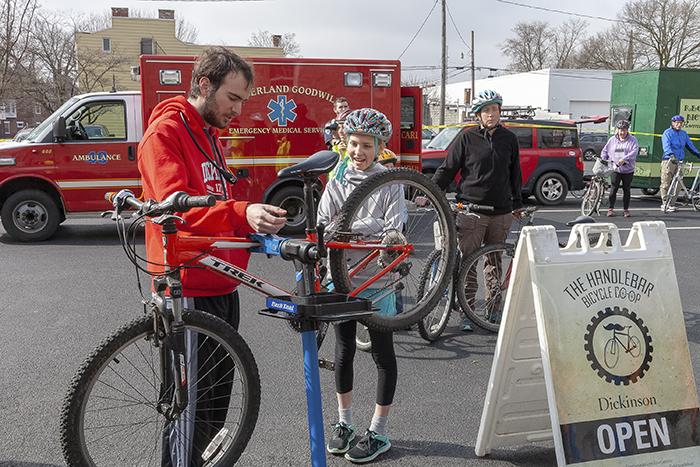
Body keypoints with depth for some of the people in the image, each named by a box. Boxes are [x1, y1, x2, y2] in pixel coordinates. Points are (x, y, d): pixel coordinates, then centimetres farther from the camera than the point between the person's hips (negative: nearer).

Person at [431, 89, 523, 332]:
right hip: (471, 210, -3)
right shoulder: (467, 137, -1)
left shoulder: (509, 138, 10)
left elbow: (515, 173, 20)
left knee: (494, 262, 12)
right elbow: (447, 169, 1)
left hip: (501, 212, 3)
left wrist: (517, 203, 25)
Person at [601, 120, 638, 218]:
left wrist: (624, 159, -26)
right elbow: (604, 151, 18)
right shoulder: (612, 140, 9)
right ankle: (611, 209, 2)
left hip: (628, 170, -1)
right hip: (616, 169, 1)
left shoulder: (632, 140, 2)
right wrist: (603, 160, 1)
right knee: (614, 189, -6)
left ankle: (626, 209, 15)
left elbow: (634, 152, -13)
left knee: (627, 190, 5)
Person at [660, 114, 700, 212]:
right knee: (666, 183, -4)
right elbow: (666, 146, -17)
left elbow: (690, 145, 20)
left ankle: (672, 204, 8)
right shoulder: (667, 133, -2)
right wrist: (671, 155, -34)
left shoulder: (684, 134, 17)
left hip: (680, 161, 5)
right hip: (669, 160, -5)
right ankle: (664, 204, 1)